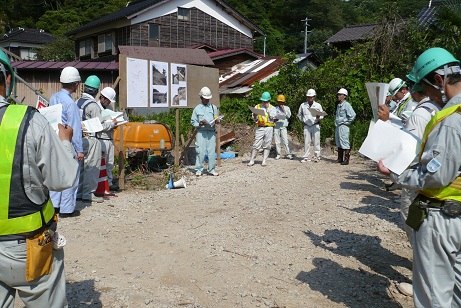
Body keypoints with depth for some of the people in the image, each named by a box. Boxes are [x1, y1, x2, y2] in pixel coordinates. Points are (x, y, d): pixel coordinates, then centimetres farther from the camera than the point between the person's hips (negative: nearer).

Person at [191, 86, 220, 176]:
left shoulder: (214, 107, 16)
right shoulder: (197, 108, 10)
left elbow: (217, 119, 19)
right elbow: (193, 121, 8)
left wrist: (217, 121, -4)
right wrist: (199, 123, -11)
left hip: (211, 132, 2)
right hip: (201, 132, -2)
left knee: (212, 151, 0)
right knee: (200, 151, -6)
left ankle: (211, 169, 8)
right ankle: (199, 170, 3)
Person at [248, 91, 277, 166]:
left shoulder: (272, 108, 11)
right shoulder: (257, 107, 12)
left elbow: (273, 117, -5)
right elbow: (255, 119, 9)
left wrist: (268, 108, -4)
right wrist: (255, 115, -13)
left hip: (269, 128, 0)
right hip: (260, 128, 0)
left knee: (267, 145, 1)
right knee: (256, 145, -4)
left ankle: (264, 161, 7)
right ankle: (251, 160, 1)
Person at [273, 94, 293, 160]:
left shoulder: (287, 108, 14)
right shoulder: (275, 108, 15)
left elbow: (289, 116, 1)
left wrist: (283, 109, -2)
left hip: (283, 126, -2)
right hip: (276, 126, 2)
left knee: (285, 140, -10)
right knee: (277, 141, 1)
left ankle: (288, 154, -6)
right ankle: (278, 154, 9)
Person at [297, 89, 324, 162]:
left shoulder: (318, 105, 1)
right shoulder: (303, 105, 5)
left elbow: (322, 115, 7)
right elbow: (299, 114, 19)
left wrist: (319, 117, -14)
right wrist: (302, 120, 6)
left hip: (315, 125, -1)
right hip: (306, 126, 1)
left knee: (316, 141, 0)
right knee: (306, 142, 3)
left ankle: (317, 156, 9)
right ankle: (306, 157, 10)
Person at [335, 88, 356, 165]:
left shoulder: (346, 105, -11)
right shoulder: (338, 105, 15)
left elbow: (353, 115, -20)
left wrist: (346, 122, -13)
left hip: (343, 126, -9)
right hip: (337, 126, 9)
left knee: (345, 143, -6)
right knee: (338, 143, 13)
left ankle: (346, 159, -3)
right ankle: (340, 158, 22)